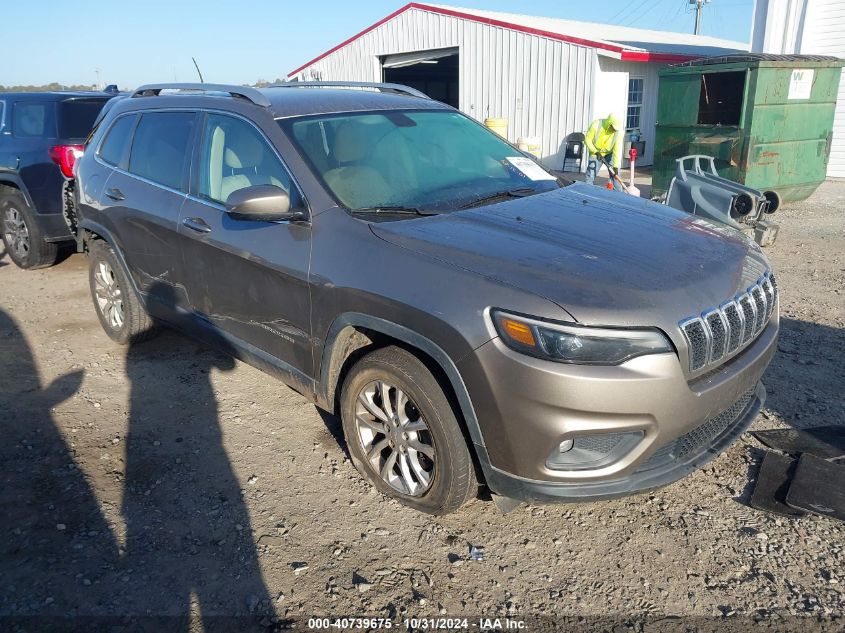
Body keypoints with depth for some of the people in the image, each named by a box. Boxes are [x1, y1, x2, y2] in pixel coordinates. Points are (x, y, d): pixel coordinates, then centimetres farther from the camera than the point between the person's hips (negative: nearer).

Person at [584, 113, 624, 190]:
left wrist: (616, 166, -31)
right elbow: (587, 140, -16)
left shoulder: (619, 131, -26)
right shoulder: (596, 125, -28)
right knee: (590, 175, -3)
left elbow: (617, 150, -27)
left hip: (610, 153, 0)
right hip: (596, 153, 0)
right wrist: (596, 151, -26)